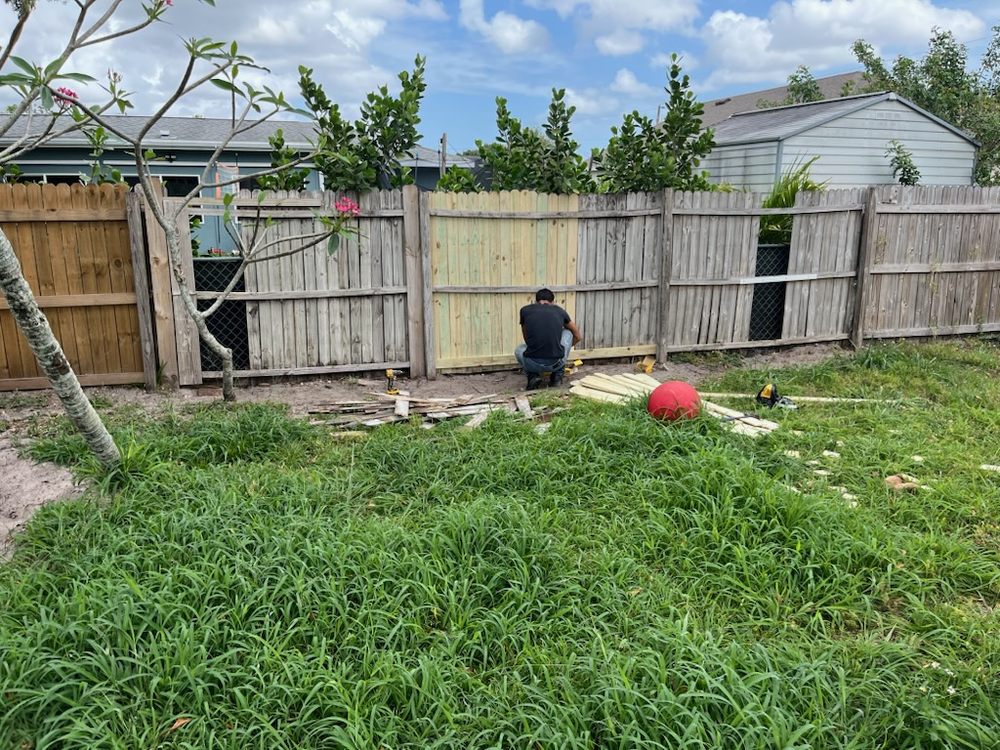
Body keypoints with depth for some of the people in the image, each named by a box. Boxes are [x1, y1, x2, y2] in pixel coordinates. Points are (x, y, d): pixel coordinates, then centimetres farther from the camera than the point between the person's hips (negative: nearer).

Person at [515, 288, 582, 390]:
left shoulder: (525, 310, 13)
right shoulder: (559, 311, 16)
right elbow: (578, 337, 31)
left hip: (532, 364, 0)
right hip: (555, 364, 0)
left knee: (519, 350, 37)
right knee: (568, 333, 29)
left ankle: (532, 376, 10)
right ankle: (557, 376, 24)